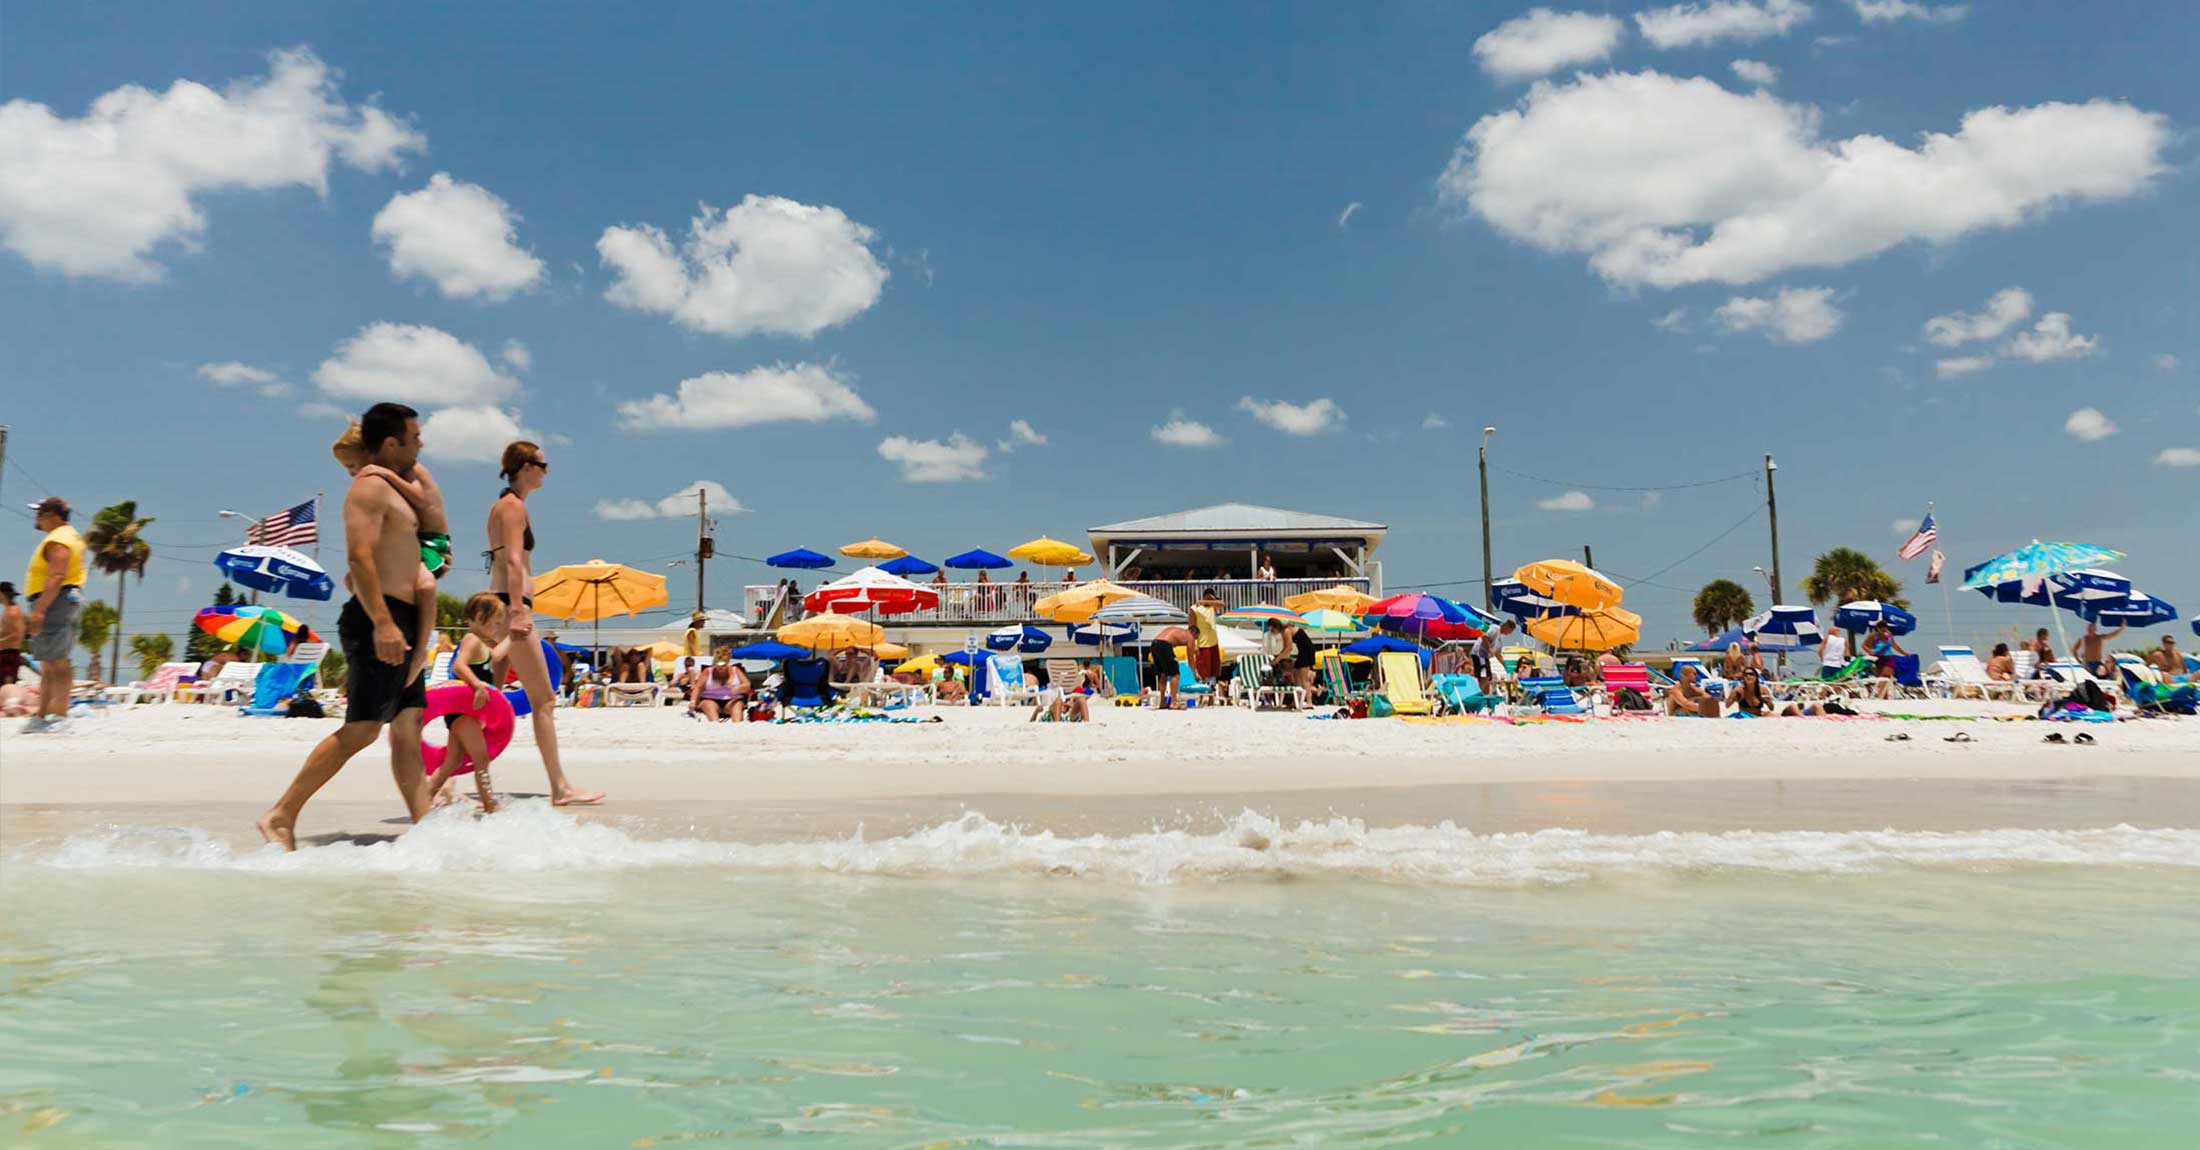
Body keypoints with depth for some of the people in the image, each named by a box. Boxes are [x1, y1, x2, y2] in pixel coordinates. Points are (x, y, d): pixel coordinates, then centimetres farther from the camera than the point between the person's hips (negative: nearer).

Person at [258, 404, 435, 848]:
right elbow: (358, 558, -21)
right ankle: (281, 816, -6)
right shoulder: (370, 486, -9)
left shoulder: (390, 489, 22)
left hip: (398, 622, 10)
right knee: (361, 728, -11)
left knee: (408, 727, 7)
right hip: (381, 619, -10)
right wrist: (383, 622, -29)